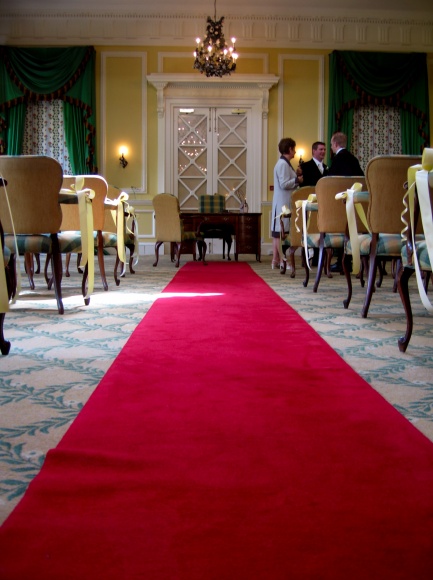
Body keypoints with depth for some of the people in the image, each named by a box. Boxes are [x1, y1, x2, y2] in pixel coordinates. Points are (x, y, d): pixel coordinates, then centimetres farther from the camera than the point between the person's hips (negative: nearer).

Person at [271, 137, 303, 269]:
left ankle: (276, 260, 11)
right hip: (283, 202, -10)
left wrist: (296, 180, 13)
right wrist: (297, 180, -9)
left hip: (282, 202, 10)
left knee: (277, 231, 9)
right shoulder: (283, 164, -13)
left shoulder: (283, 163, 18)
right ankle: (281, 260, -8)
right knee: (281, 231, -9)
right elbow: (284, 184, -19)